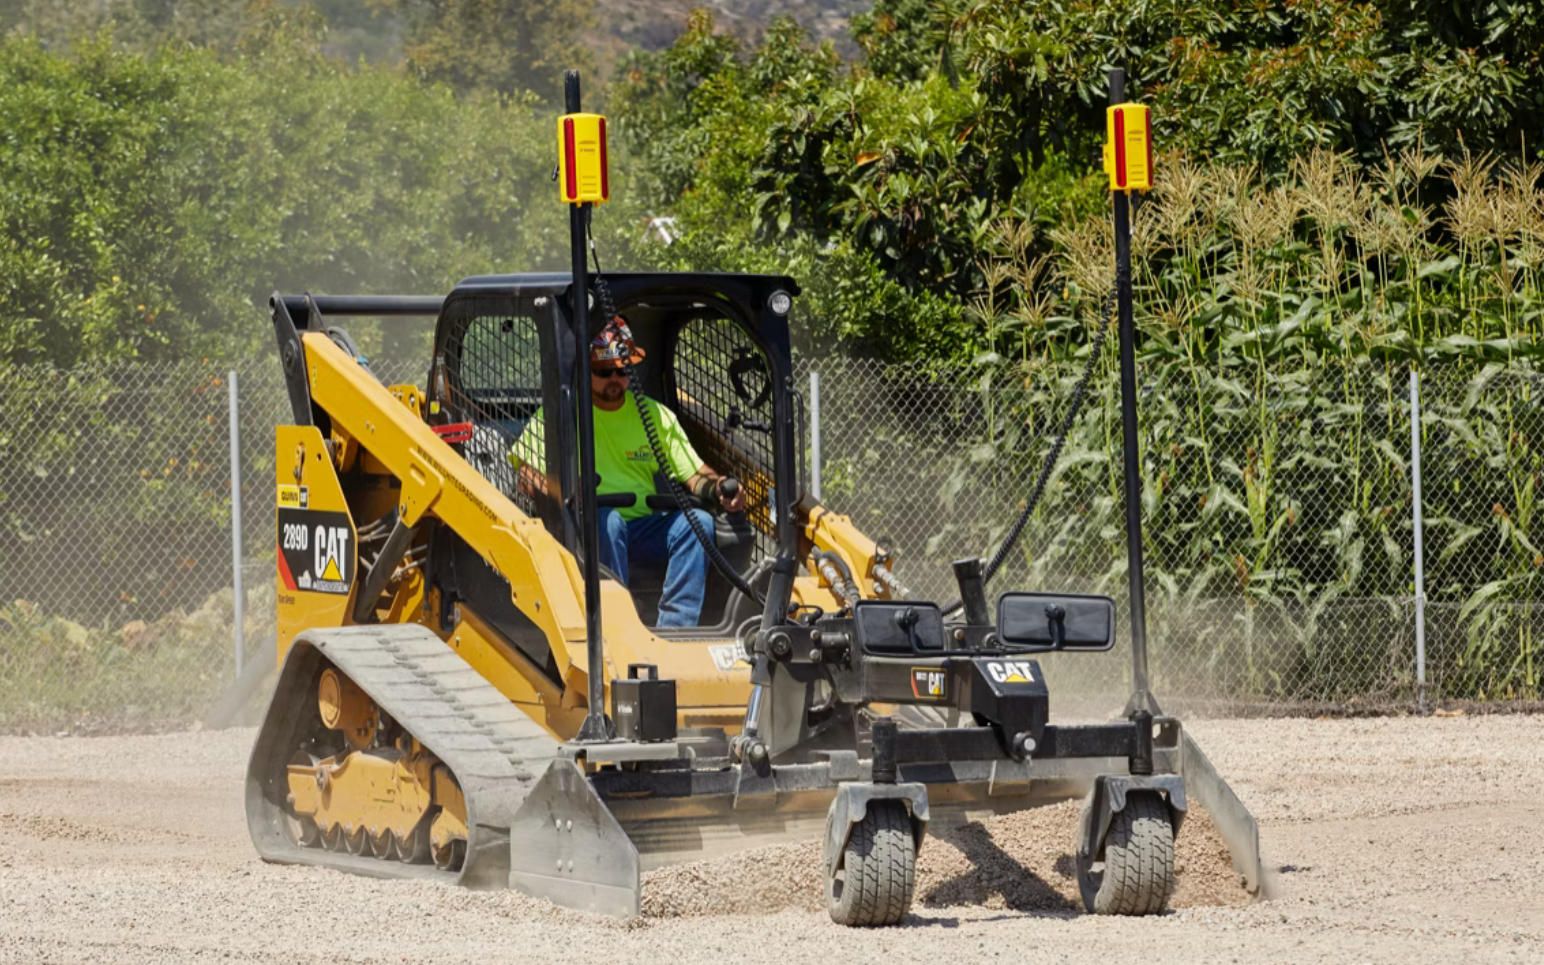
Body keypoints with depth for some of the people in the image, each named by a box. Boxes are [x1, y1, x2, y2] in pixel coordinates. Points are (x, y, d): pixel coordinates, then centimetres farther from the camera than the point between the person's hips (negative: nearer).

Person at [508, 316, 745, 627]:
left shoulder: (656, 415, 15)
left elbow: (692, 473, 10)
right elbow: (527, 469, -5)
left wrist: (717, 488, -14)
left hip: (645, 525, 4)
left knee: (698, 522, -23)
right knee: (607, 519, -36)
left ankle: (677, 626, -30)